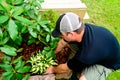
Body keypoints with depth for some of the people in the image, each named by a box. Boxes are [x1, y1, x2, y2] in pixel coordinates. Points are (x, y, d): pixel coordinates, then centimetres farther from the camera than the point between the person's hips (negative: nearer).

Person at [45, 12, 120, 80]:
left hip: (108, 62, -7)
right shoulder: (79, 28, -25)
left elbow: (66, 68, -22)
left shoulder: (87, 54, -42)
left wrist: (53, 70, -3)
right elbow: (63, 42, -1)